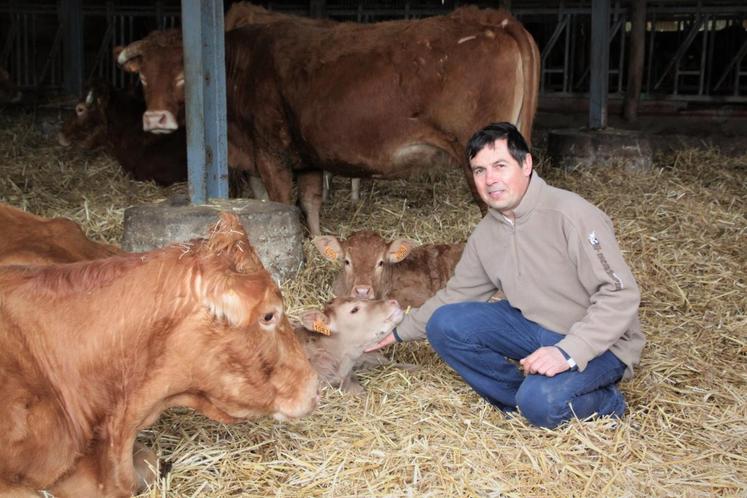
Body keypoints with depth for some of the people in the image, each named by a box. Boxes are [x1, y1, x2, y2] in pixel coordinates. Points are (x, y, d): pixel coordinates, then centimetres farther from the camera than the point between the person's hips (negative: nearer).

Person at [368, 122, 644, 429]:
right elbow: (456, 294, 14)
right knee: (444, 324, -11)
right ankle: (529, 397, -6)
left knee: (540, 402, -33)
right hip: (533, 325, 7)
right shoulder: (485, 233, 0)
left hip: (598, 343, -6)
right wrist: (400, 332, 13)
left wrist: (567, 353, -33)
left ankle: (604, 403, 0)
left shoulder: (570, 214, -23)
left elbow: (621, 294, -24)